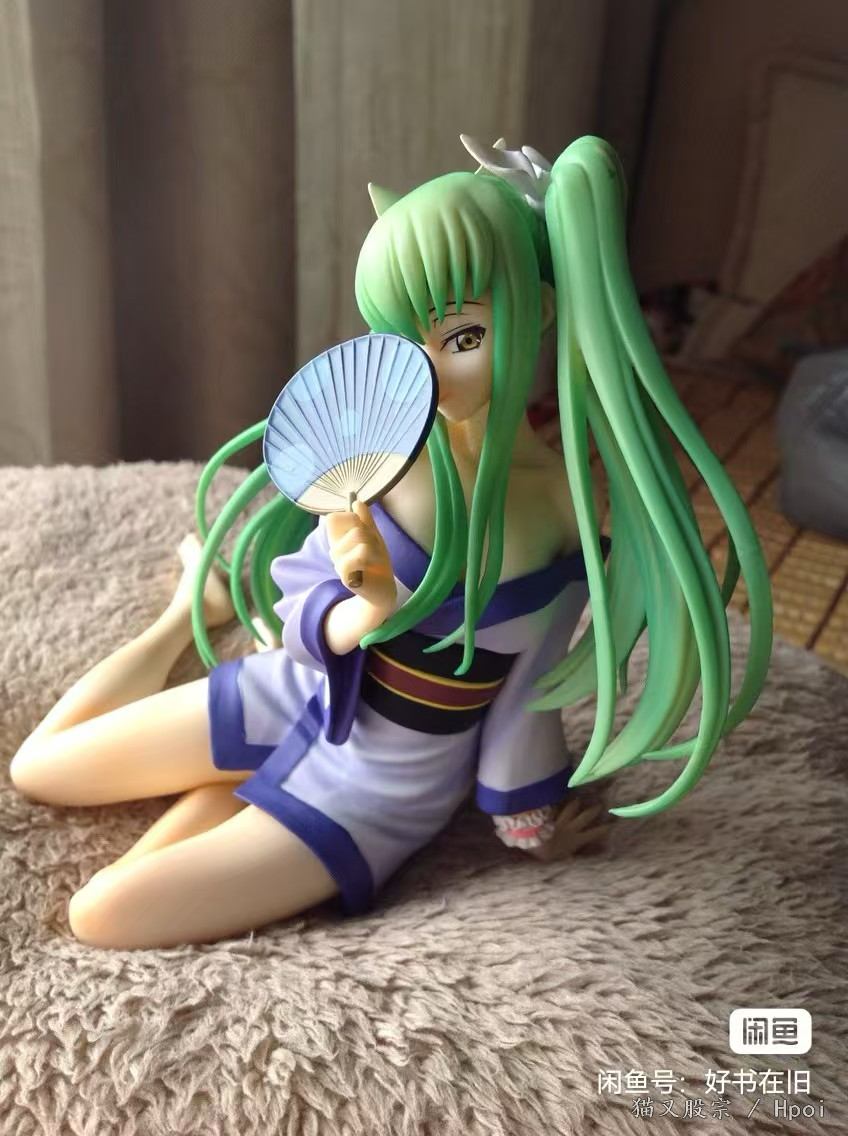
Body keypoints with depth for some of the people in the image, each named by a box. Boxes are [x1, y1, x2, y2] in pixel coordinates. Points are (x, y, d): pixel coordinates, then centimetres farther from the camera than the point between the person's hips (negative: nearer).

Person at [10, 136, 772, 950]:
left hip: (389, 784, -2)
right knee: (37, 768, 19)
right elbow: (303, 607, -11)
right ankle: (198, 606, 35)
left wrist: (526, 814, 6)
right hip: (296, 696, 3)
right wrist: (370, 610, -34)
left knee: (104, 915, -11)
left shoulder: (569, 501, -21)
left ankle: (237, 789, 16)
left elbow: (532, 675, -6)